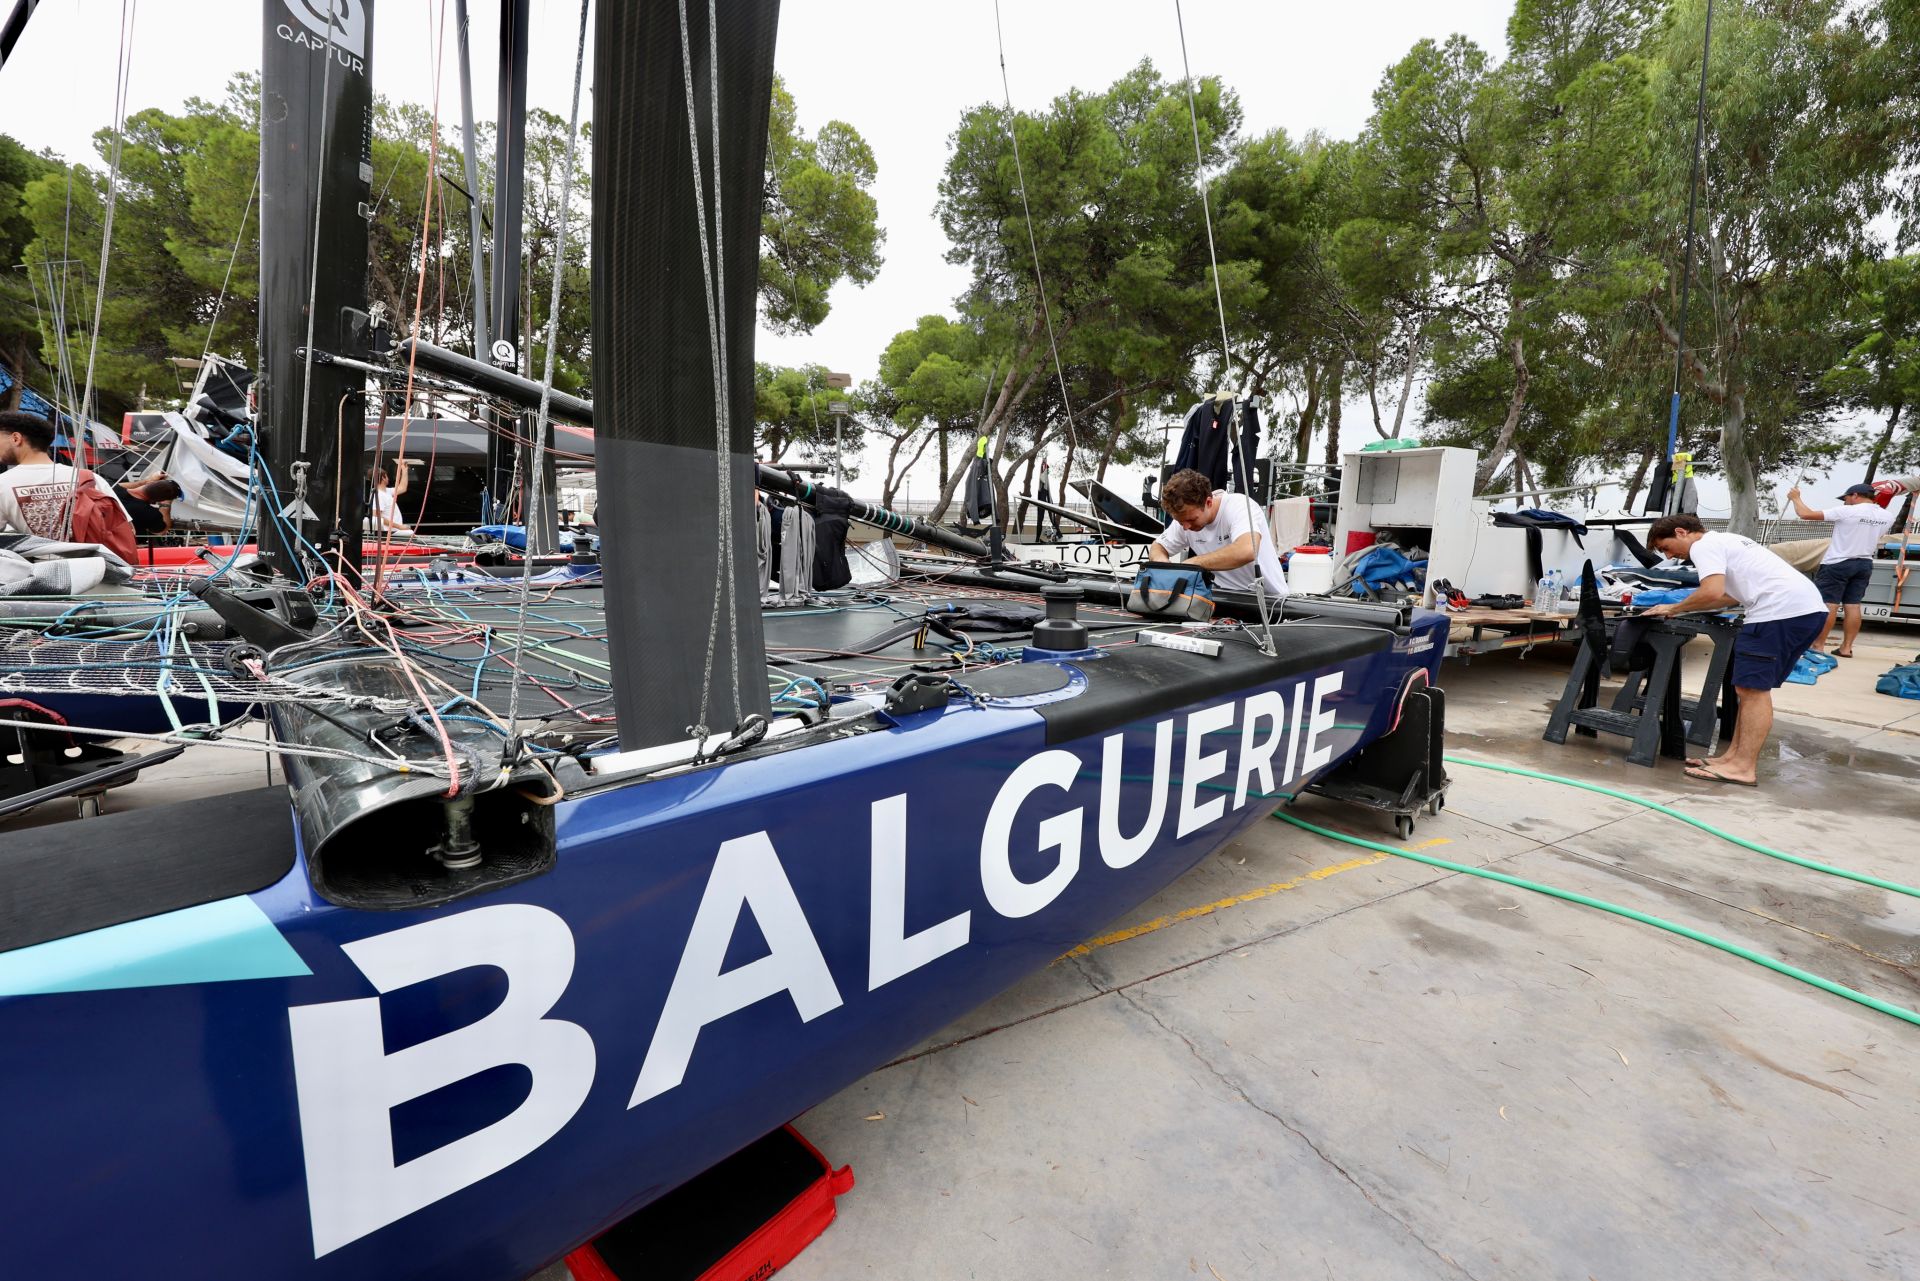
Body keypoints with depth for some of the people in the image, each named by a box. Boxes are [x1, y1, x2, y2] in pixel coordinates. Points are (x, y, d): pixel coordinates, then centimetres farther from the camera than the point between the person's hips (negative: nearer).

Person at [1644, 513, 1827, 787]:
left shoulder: (1704, 546, -4)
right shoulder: (1724, 540, 27)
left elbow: (1712, 592, -17)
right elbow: (1734, 595, 31)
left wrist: (1673, 609, -3)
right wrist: (1684, 608, 24)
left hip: (1781, 610, -10)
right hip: (1809, 607, 10)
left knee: (1752, 689, -8)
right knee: (1754, 688, 13)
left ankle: (1744, 768, -7)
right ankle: (1734, 756, 17)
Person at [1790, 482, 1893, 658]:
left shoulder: (1847, 512, -14)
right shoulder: (1887, 516, 7)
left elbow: (1806, 514, -17)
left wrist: (1795, 498, 0)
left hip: (1838, 563, -6)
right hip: (1864, 564, 6)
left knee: (1829, 605, -6)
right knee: (1853, 605, 7)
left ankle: (1818, 646, -5)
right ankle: (1846, 647, 8)